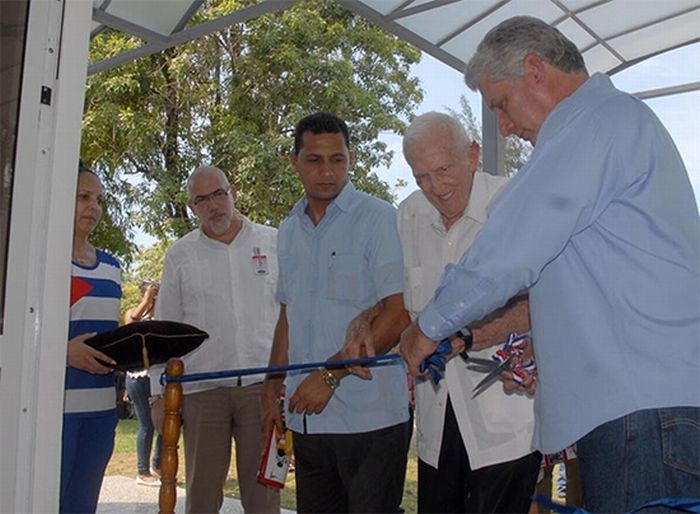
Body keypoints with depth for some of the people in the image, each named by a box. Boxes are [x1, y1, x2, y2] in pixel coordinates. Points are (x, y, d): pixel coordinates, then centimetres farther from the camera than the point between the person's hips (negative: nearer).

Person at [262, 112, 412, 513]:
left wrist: (330, 374, -15)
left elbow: (401, 314, -14)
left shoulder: (379, 218, -7)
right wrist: (273, 385, 15)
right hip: (307, 415, 6)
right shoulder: (290, 230, 14)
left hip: (371, 415, -6)